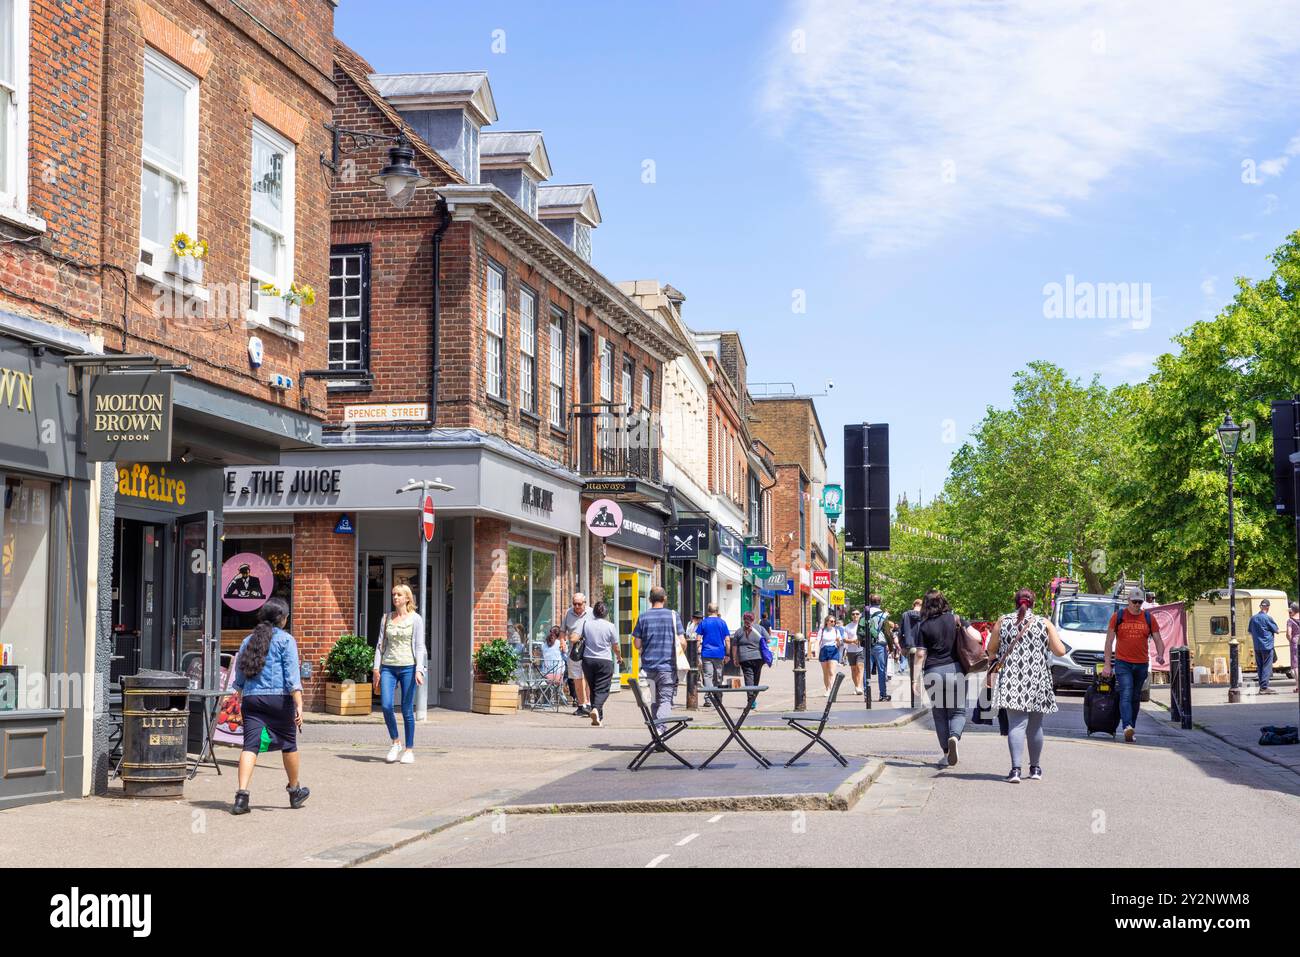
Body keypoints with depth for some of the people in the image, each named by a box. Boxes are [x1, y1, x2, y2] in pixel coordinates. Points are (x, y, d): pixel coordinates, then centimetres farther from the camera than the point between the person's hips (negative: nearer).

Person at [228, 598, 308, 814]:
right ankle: (294, 791, 28)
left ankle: (242, 795, -18)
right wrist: (299, 705, -12)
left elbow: (239, 676, 20)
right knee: (288, 744, 13)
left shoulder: (248, 641, 14)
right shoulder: (285, 639, -2)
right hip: (279, 698, -4)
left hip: (251, 698, 4)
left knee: (250, 745, -3)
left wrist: (240, 698, 32)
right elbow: (292, 675, -10)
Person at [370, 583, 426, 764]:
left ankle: (409, 749, 10)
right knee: (386, 705, -13)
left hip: (408, 667, -3)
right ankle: (395, 743, 7)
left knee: (407, 710, -1)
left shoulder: (415, 619, 1)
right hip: (388, 667, 3)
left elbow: (420, 646, -3)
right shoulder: (386, 618, 11)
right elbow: (381, 644, 14)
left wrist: (419, 670, -13)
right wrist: (376, 668, 6)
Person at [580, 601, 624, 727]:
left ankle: (598, 716, 19)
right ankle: (596, 709, -29)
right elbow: (615, 647, 3)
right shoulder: (610, 626, -6)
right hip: (604, 661, -3)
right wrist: (619, 657, 22)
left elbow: (582, 637, 15)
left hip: (588, 660, 3)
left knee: (593, 688, 14)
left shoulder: (586, 623, -1)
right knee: (602, 689, -3)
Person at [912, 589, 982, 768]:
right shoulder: (955, 619, 2)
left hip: (933, 673, -1)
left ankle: (947, 753, 12)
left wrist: (915, 680, 1)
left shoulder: (924, 626, -1)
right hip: (955, 669, 1)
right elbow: (976, 637, -5)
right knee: (958, 711, 8)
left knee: (939, 713, 11)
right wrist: (962, 626, 12)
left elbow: (920, 655, -3)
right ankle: (954, 737, -21)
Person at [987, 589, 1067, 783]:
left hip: (1011, 679, -1)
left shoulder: (1002, 622, 4)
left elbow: (991, 649, 8)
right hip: (1038, 680, 1)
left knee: (1016, 724, -7)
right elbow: (1060, 651, -1)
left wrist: (995, 658, 28)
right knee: (1035, 726, 13)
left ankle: (1016, 769, -23)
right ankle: (1035, 768, 26)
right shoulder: (1044, 623, 2)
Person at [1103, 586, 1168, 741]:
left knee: (1136, 698, 10)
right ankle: (1127, 727, -31)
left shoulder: (1149, 618, 6)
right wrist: (1107, 665, -3)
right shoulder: (1118, 616, 0)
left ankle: (1132, 729, 20)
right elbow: (1109, 641, 2)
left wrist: (1160, 655, -15)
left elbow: (1158, 640, 7)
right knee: (1126, 695, -17)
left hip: (1142, 664, 3)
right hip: (1123, 663, -3)